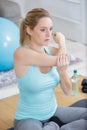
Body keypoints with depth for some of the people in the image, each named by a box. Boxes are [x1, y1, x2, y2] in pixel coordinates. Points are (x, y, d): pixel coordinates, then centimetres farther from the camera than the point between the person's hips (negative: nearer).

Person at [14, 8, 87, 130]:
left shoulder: (53, 51, -3)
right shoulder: (21, 53, -22)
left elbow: (68, 91, -4)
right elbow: (58, 61, -24)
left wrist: (62, 70, -24)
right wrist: (61, 40, -5)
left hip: (53, 112, 6)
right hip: (28, 119, -5)